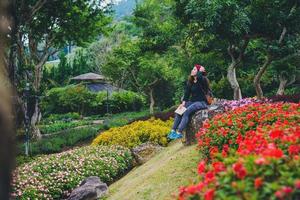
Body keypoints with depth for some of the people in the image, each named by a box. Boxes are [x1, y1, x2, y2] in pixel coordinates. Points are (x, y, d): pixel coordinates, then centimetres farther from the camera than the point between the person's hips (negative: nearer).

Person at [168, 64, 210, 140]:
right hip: (192, 101, 7)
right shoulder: (190, 82, 14)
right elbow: (187, 93, 8)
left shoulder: (202, 80, -8)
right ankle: (173, 130, -20)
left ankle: (179, 133, -33)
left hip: (201, 102, -7)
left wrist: (201, 71, -14)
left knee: (187, 111, -29)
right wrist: (183, 103, -6)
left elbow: (199, 77, -34)